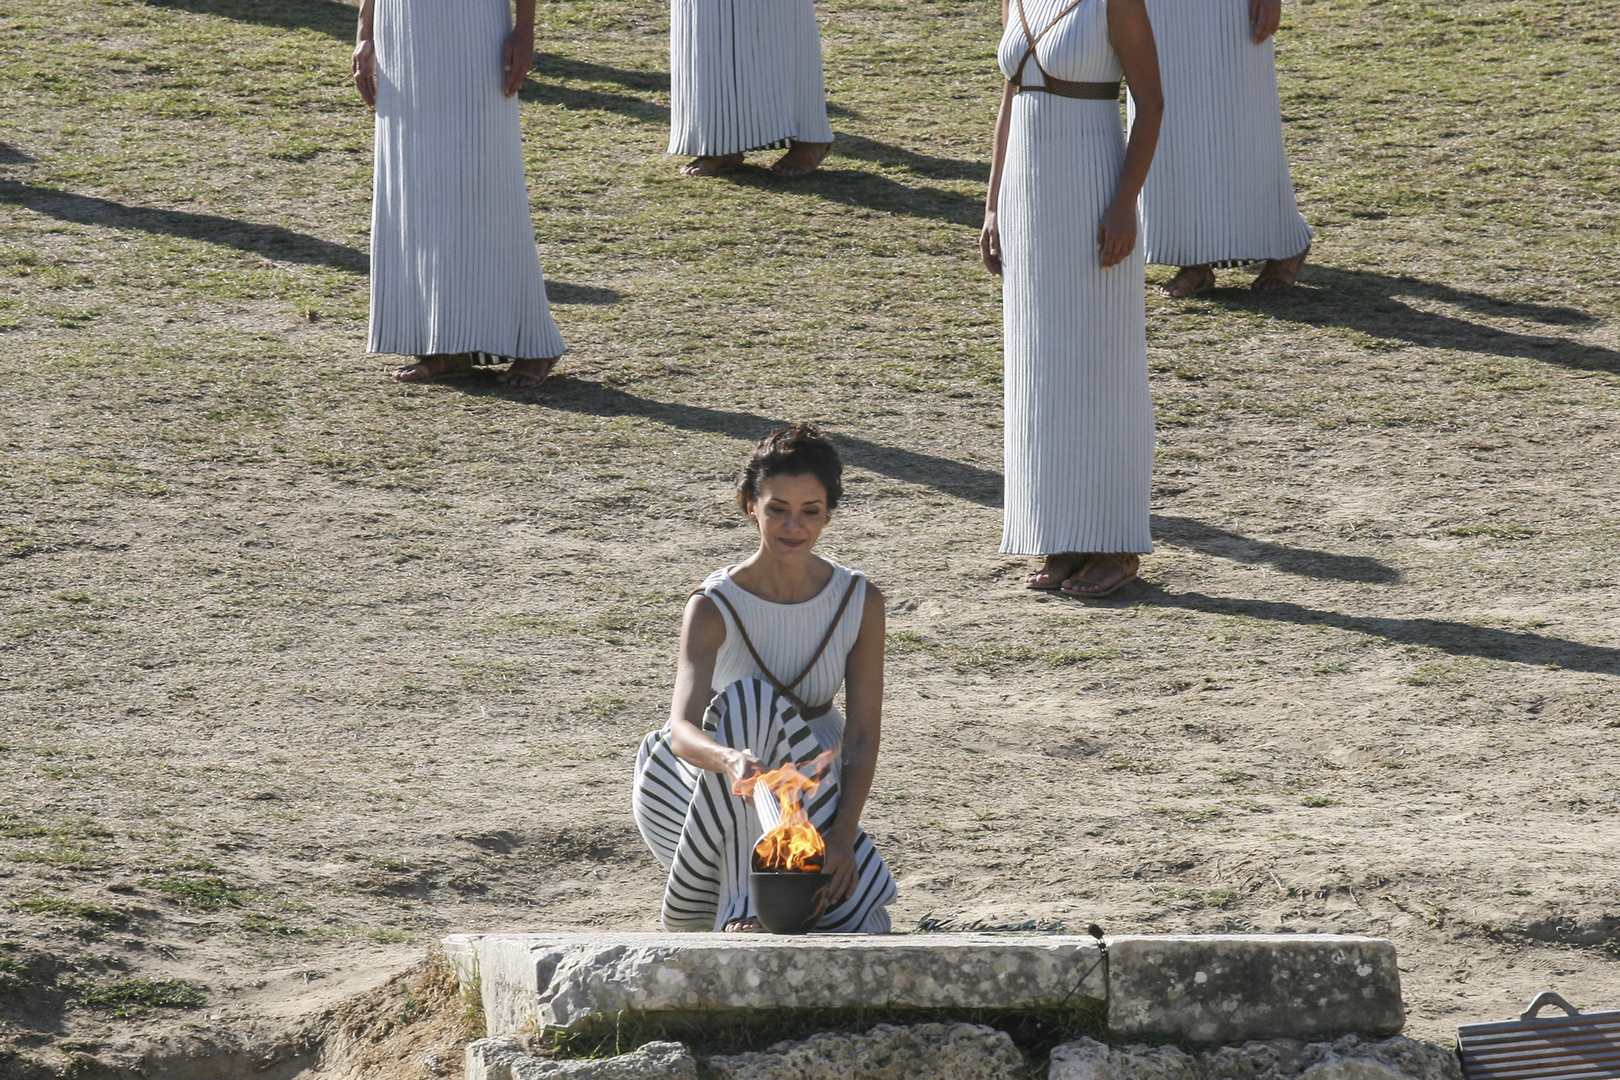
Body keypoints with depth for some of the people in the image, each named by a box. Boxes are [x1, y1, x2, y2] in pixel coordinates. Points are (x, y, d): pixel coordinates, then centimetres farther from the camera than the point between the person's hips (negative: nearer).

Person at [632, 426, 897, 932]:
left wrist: (843, 836, -23)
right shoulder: (715, 606, -18)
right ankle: (742, 903, -29)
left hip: (810, 786, 3)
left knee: (859, 927, -23)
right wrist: (730, 760, -55)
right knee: (750, 701, -35)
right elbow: (682, 730, -32)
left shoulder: (860, 603, -9)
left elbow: (863, 735, -9)